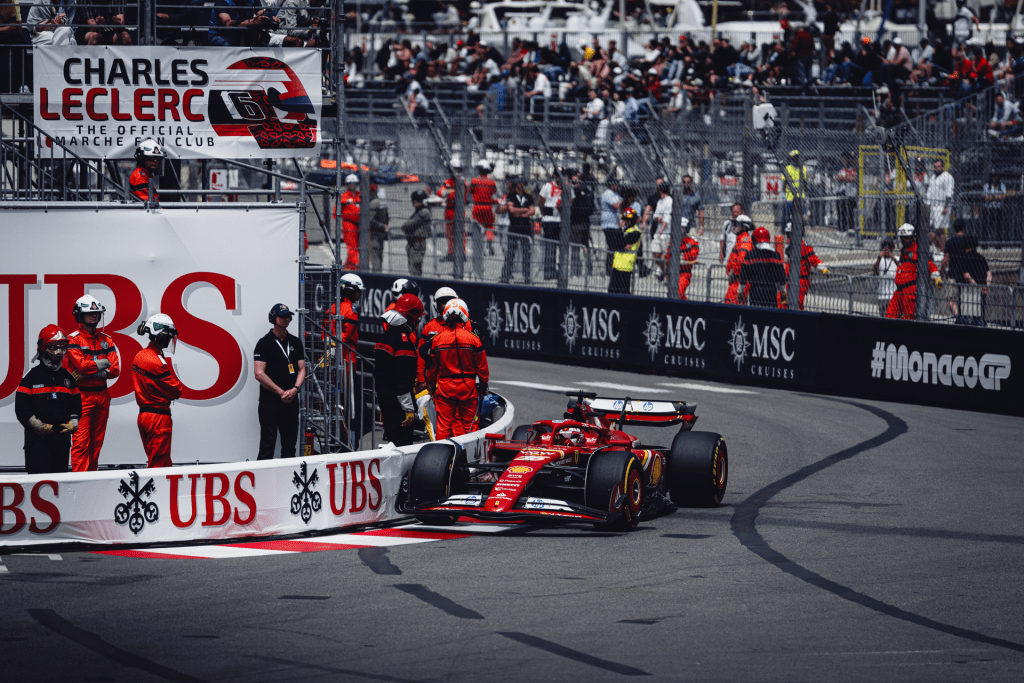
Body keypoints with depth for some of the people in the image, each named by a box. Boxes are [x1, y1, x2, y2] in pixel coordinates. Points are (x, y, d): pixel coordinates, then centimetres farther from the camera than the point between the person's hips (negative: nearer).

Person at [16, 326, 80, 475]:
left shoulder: (68, 377, 13)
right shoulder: (33, 376, -3)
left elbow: (76, 405, 18)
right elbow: (21, 408, -6)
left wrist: (73, 424, 0)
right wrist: (40, 426, -14)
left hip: (62, 437, 5)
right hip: (37, 438, -5)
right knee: (39, 475, -14)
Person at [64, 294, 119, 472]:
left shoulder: (106, 340, 11)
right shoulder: (73, 340, -5)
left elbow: (115, 370, 1)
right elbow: (82, 365, -18)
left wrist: (91, 373, -11)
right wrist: (103, 363, -4)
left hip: (102, 395, 5)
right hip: (82, 396, -5)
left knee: (97, 442, 9)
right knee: (81, 442, -10)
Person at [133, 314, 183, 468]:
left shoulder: (139, 356, 9)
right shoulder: (156, 361, -20)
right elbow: (176, 391, -16)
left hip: (143, 414, 9)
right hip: (159, 417, -9)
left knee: (154, 460, 15)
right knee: (160, 465, -4)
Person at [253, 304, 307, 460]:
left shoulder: (296, 342, 14)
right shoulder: (264, 343, -2)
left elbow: (301, 369, 13)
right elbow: (259, 374, -8)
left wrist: (295, 389, -7)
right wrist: (281, 392, -12)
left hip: (291, 400, 5)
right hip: (270, 400, -5)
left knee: (290, 444, 5)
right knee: (268, 444, -10)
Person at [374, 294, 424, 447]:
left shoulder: (385, 335, 14)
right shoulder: (404, 340, -17)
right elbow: (404, 376, -21)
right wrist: (409, 408, -19)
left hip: (383, 394, 9)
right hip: (397, 398, -9)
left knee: (392, 439, 16)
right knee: (402, 442, -8)